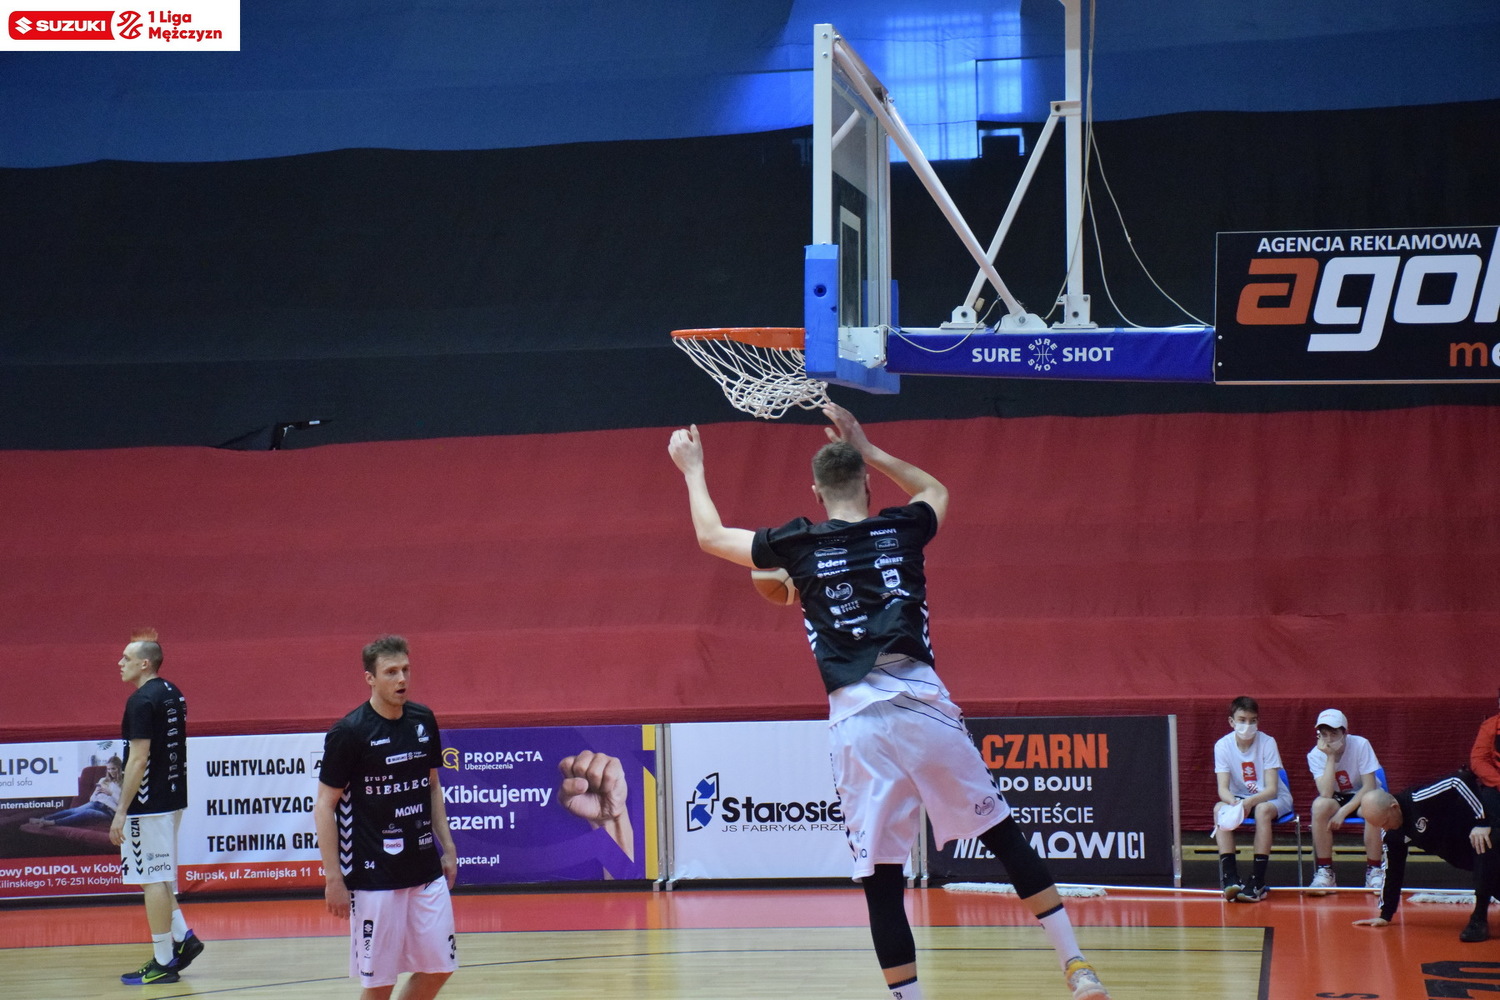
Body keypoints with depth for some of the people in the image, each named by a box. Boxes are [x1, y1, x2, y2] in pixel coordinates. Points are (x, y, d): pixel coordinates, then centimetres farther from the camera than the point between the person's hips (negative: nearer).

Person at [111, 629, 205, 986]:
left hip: (149, 805, -9)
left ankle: (163, 963, 1)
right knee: (158, 876, 20)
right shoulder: (173, 694, 11)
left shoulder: (142, 701, -17)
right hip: (173, 797, 9)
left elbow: (139, 759, -21)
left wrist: (121, 811, -18)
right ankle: (182, 937, 17)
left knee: (152, 879, -3)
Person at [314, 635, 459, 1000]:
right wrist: (333, 877, -12)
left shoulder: (424, 721, 5)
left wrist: (447, 847, 12)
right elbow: (324, 806, -9)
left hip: (426, 872, 6)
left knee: (439, 968, 8)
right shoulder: (348, 732, -12)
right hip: (374, 879, -6)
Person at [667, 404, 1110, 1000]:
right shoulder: (901, 530, 13)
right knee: (1005, 836, 11)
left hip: (856, 719, -1)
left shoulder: (798, 546, 9)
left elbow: (710, 536, 25)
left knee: (881, 878, 1)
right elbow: (936, 491, 38)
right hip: (922, 701, 1)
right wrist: (866, 449, 43)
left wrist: (693, 469, 40)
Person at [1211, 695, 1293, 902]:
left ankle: (1257, 881, -36)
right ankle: (1230, 878, -34)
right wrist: (1234, 803, -38)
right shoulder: (1223, 745, -10)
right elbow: (1223, 788, -15)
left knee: (1262, 810, -36)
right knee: (1219, 808, -29)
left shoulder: (1267, 743, -16)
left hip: (1272, 799, -2)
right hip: (1238, 798, 2)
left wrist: (1250, 802, -39)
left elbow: (1271, 789, -20)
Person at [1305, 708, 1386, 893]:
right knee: (1320, 805, -33)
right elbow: (1326, 794, -26)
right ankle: (1325, 872, -23)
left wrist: (1343, 811, -28)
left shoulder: (1360, 745, -19)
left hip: (1362, 796, -1)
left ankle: (1374, 871, -20)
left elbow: (1369, 787, -20)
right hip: (1337, 799, 1)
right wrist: (1330, 757, -30)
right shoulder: (1316, 755, -14)